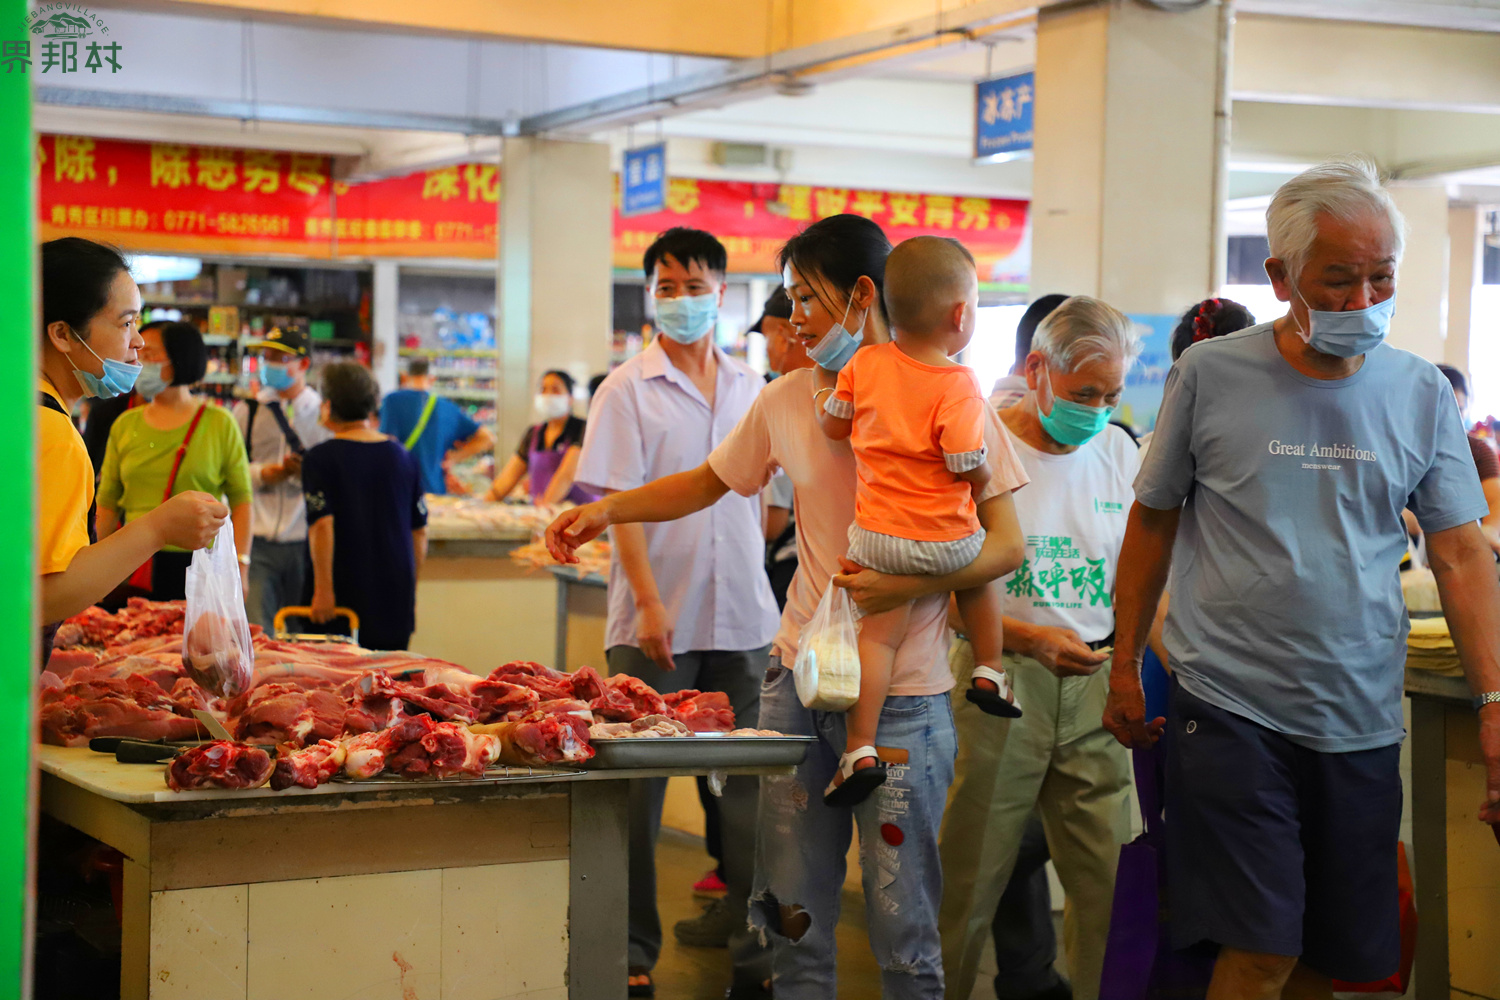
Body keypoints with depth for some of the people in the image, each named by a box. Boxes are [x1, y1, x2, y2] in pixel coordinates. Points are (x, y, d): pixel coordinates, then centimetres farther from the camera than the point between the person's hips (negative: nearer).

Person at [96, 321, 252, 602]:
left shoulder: (219, 423, 1)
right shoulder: (125, 425, 10)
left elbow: (241, 500, 0)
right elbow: (108, 502, 12)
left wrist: (240, 565, -8)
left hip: (199, 567, -2)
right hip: (133, 566, 2)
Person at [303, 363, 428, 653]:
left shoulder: (320, 458, -6)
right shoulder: (403, 457, 8)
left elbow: (322, 525, -16)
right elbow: (420, 532, 12)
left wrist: (323, 588, -15)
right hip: (396, 603, 4)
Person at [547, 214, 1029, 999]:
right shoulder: (786, 401, 8)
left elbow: (1006, 545, -7)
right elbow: (706, 483, 22)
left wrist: (915, 582, -22)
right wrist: (606, 510, 9)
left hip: (901, 694, -4)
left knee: (902, 932, 1)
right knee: (793, 922, 9)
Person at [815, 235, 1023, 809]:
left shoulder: (864, 364, -5)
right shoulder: (958, 387, -16)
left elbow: (833, 424, 8)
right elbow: (973, 471, -16)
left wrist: (823, 374, 25)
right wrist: (985, 471, 8)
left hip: (880, 539, 2)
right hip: (946, 539, -2)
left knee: (878, 634, 5)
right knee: (979, 566, 30)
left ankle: (860, 748, -2)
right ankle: (989, 671, 33)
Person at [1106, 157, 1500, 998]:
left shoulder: (1422, 394, 3)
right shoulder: (1210, 375, -3)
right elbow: (1153, 524, 7)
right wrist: (1125, 667, 7)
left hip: (1362, 722, 3)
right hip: (1230, 708, -3)